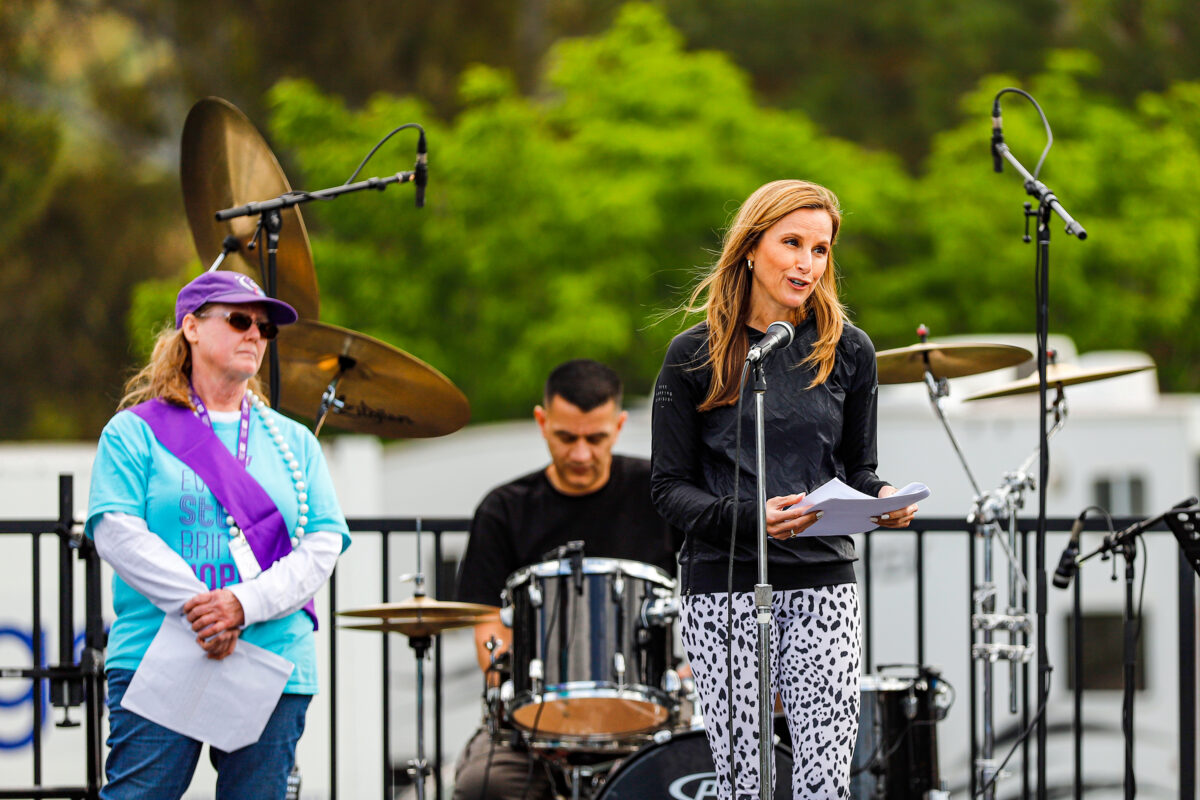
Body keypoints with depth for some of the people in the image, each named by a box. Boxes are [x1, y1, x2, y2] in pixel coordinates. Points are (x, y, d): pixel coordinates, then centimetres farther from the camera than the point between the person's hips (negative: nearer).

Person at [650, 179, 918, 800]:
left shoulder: (847, 351, 8)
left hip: (824, 585, 2)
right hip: (724, 586, -2)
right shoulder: (695, 357, 1)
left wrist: (881, 500, -7)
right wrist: (749, 516, -18)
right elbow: (670, 490, 0)